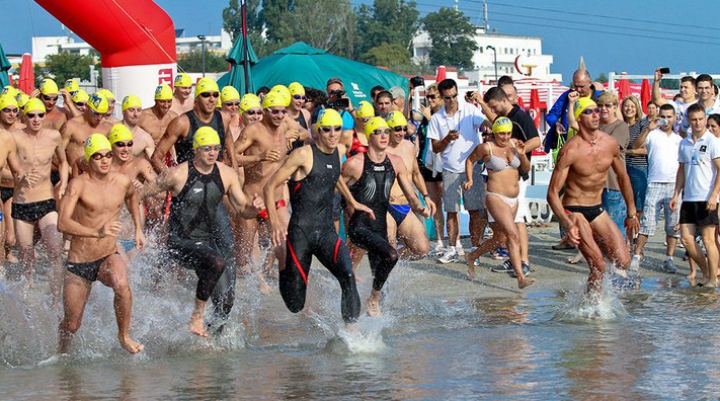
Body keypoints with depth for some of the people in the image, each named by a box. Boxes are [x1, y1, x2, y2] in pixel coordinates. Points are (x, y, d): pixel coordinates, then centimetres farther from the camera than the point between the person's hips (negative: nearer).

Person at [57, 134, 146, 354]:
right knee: (71, 325, 6)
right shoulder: (79, 184, -15)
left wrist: (138, 229, 21)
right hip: (79, 262, -2)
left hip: (109, 257, 2)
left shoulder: (122, 182, -1)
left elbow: (131, 197, 27)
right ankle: (62, 353, 40)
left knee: (121, 284, -34)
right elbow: (63, 223, -28)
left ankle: (124, 335, -12)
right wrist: (97, 233, -38)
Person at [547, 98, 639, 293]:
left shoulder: (610, 144, -2)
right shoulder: (570, 150, -18)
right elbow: (552, 193, -18)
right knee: (598, 266, -14)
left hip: (598, 209, 5)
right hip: (575, 211, -5)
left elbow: (623, 177, 15)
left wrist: (631, 212, 20)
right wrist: (567, 224, -30)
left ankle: (599, 247, 24)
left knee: (624, 262, -6)